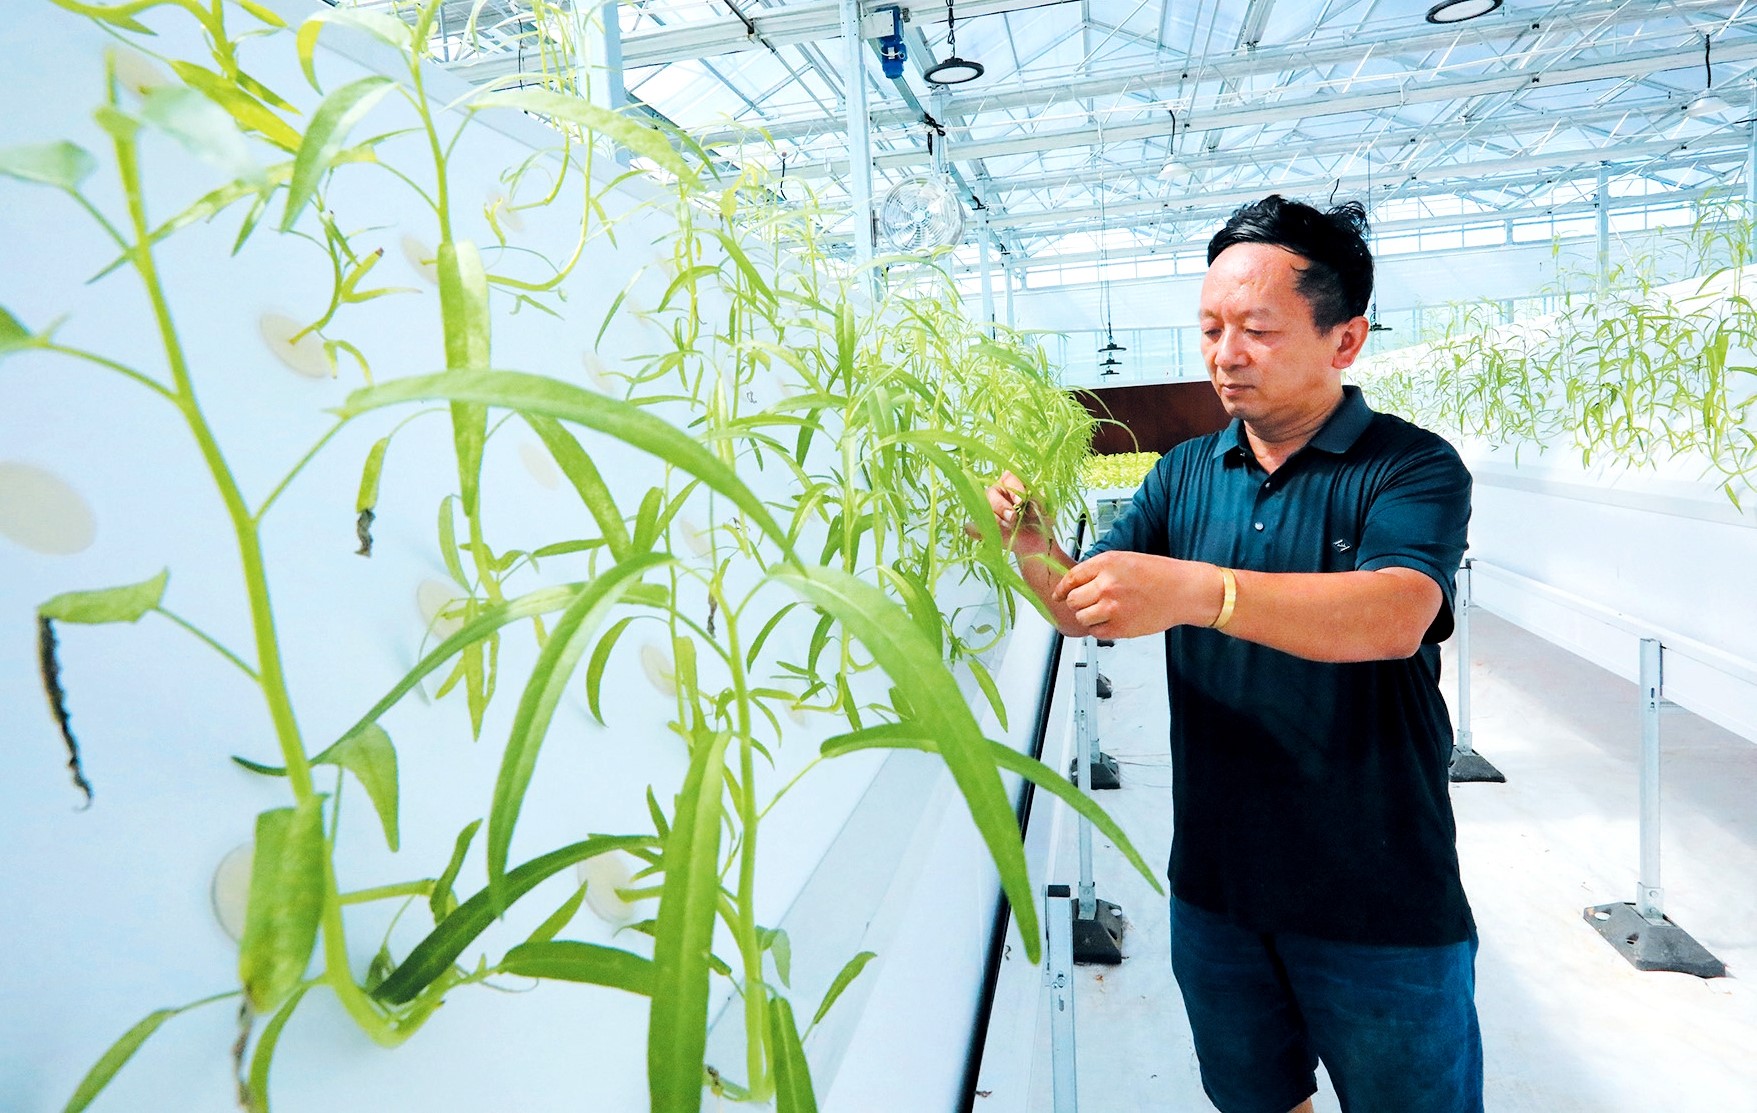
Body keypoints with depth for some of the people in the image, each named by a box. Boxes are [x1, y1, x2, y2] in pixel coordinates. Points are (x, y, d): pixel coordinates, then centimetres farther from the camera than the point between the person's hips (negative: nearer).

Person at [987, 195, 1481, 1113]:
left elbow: (1394, 616, -31)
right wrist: (1034, 549, -23)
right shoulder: (1185, 474, 3)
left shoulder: (1412, 469, -12)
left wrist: (1201, 589, -45)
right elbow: (1084, 612, -2)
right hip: (1215, 890, 5)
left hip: (1380, 909, -4)